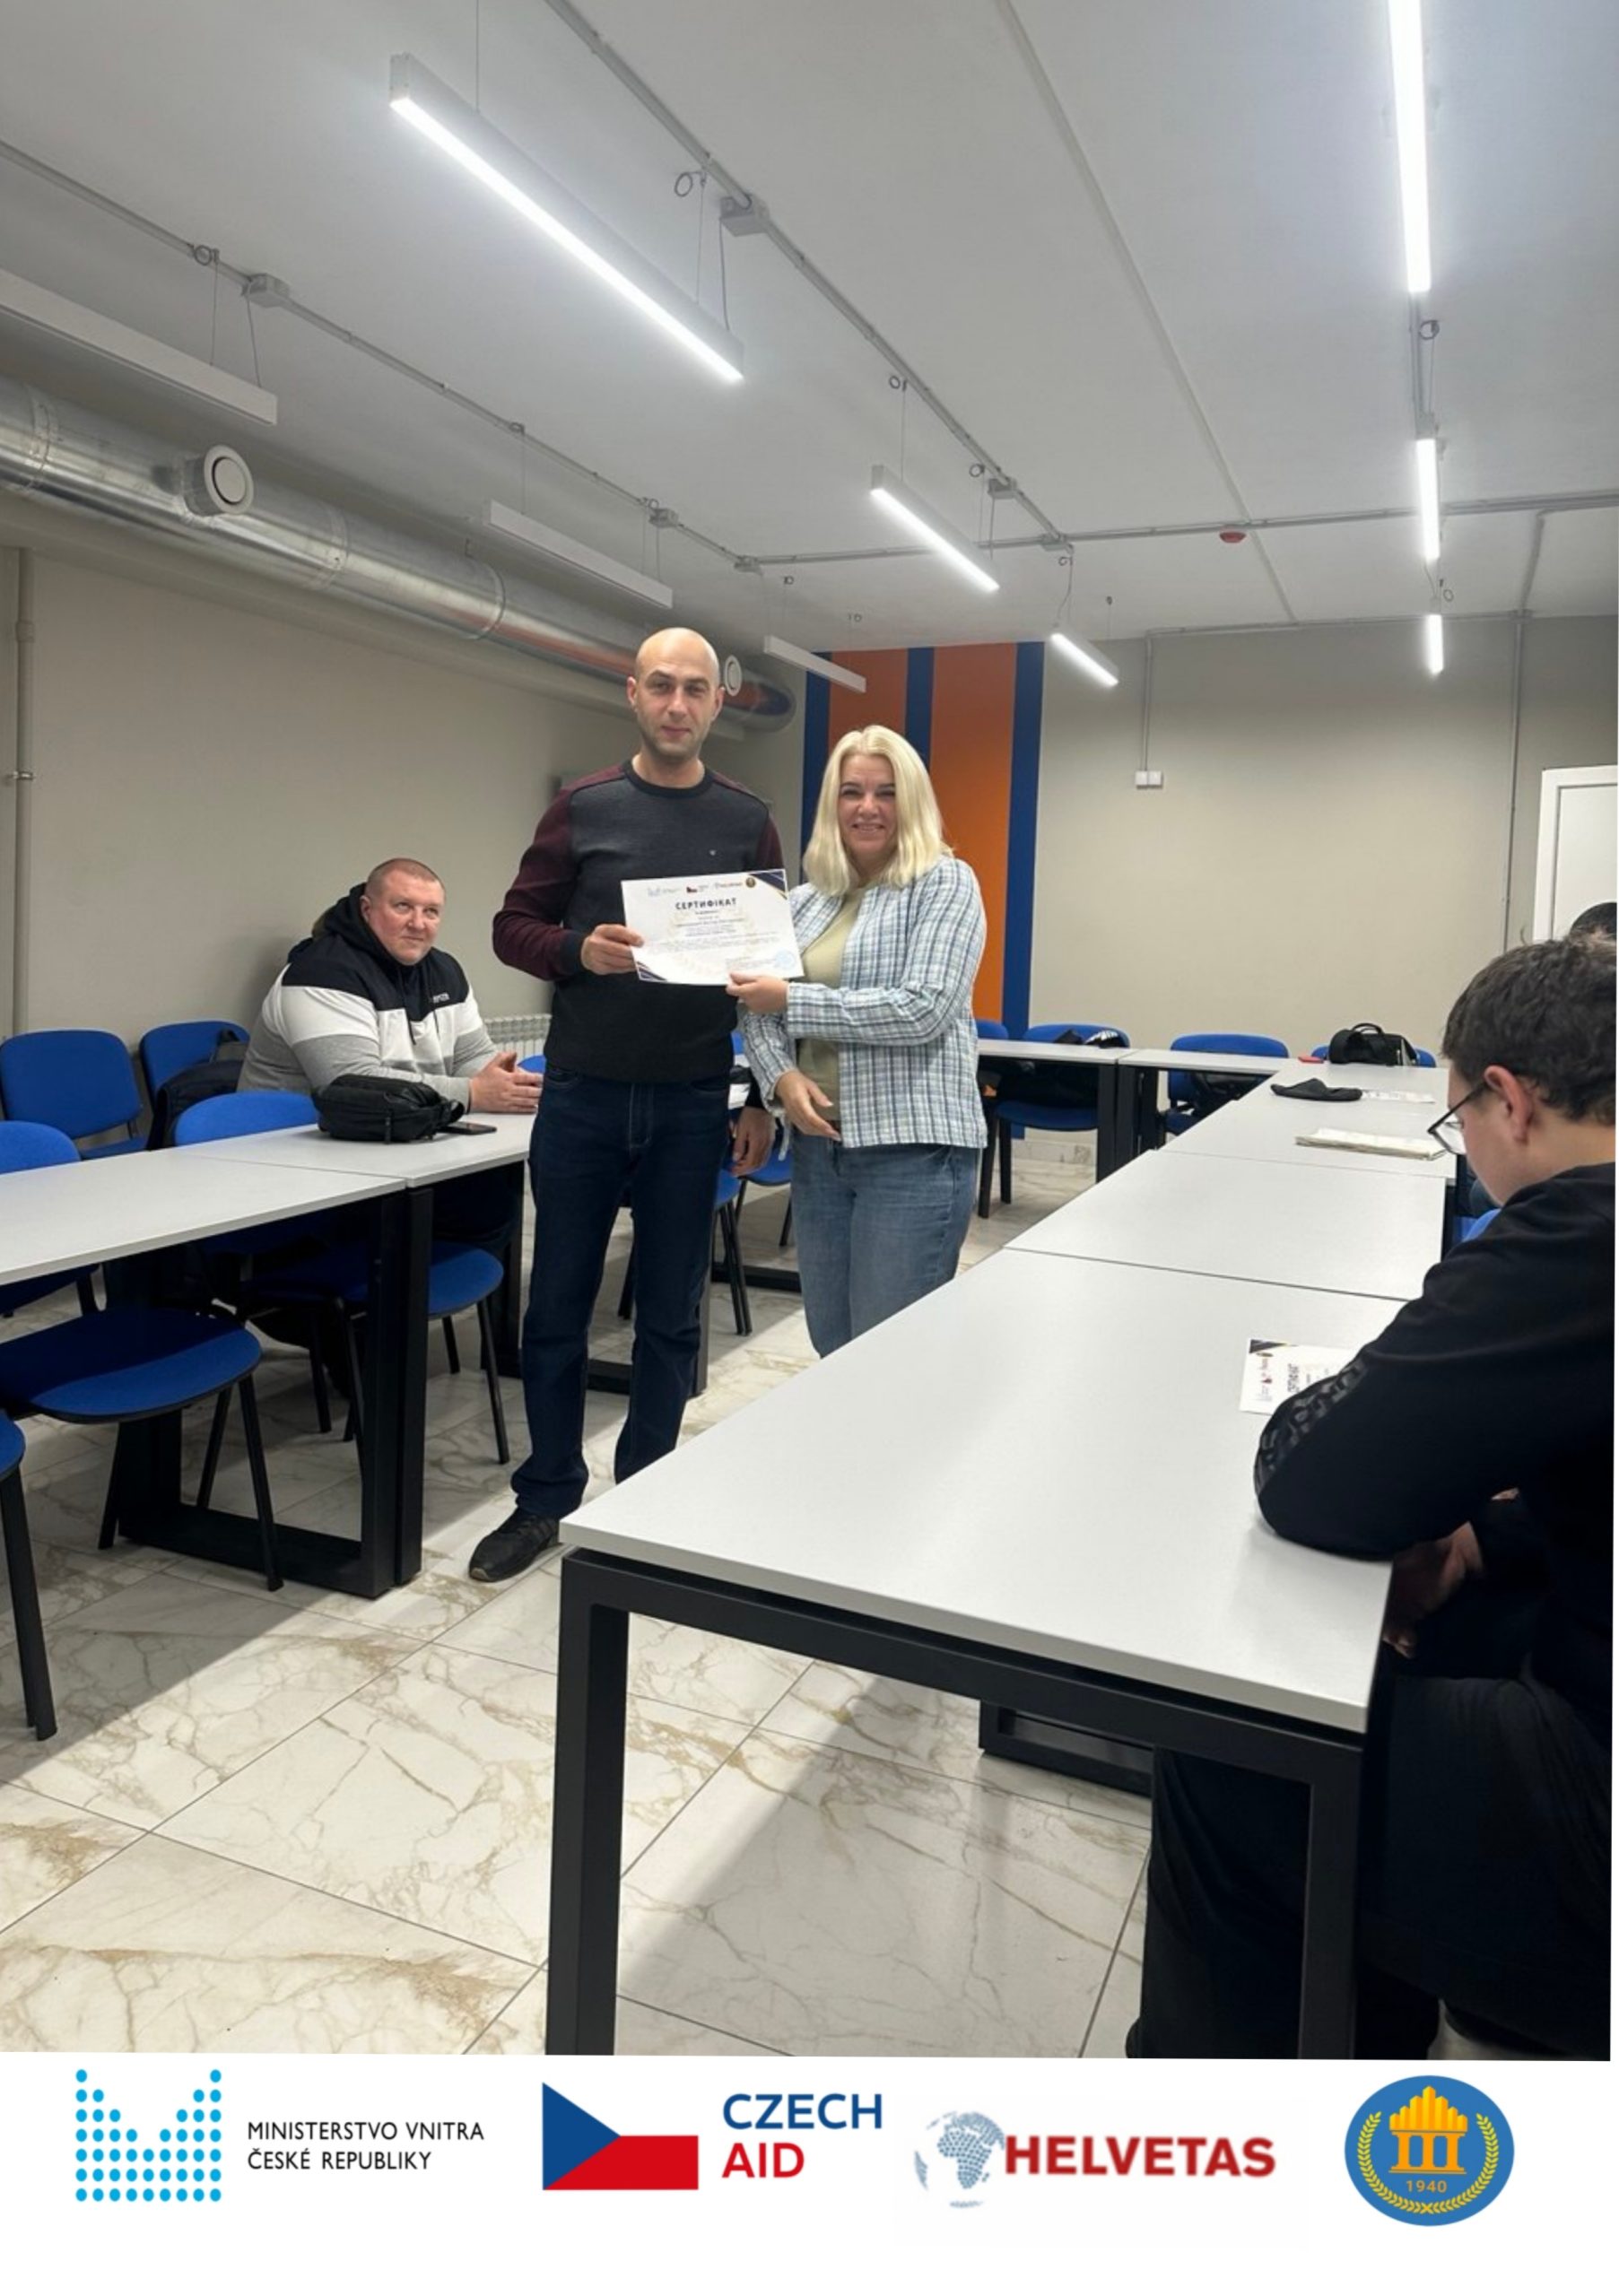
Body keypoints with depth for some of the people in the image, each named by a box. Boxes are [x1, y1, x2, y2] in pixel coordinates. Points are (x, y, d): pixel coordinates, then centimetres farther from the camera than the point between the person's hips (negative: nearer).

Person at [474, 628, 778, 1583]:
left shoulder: (748, 821, 4)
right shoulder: (583, 808, 3)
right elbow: (515, 927, 4)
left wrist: (765, 1098, 2)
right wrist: (580, 950, -17)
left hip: (692, 1105, 0)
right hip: (583, 1094, 0)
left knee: (671, 1316, 8)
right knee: (558, 1306, 9)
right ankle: (545, 1501, 25)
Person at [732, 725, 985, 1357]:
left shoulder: (945, 883, -4)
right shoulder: (805, 900, 13)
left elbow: (923, 1009, -16)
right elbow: (755, 1006, 11)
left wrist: (792, 1002, -14)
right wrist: (782, 1077, -9)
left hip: (912, 1148, -6)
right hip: (818, 1145, 6)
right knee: (833, 1347, 14)